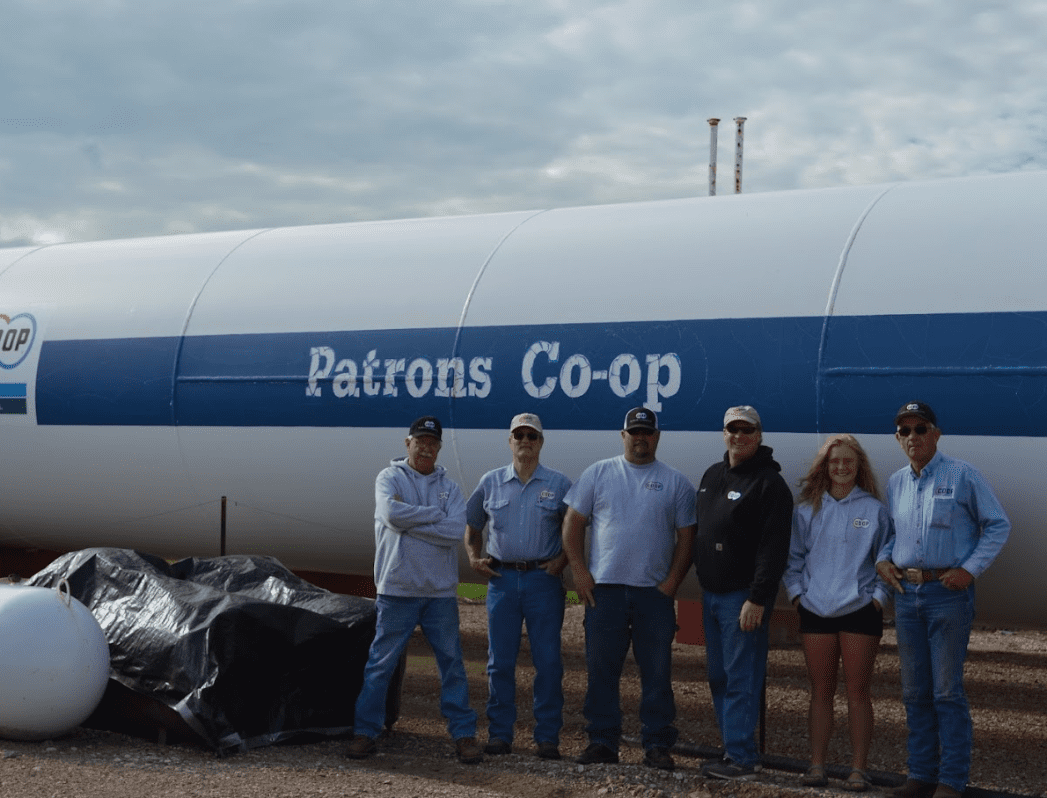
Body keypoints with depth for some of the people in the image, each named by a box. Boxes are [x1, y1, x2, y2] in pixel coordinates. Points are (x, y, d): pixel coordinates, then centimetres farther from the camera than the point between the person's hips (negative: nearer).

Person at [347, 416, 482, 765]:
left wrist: (409, 521, -11)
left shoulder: (448, 487, 9)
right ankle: (365, 732, 10)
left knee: (452, 662, 5)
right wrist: (435, 515, -9)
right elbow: (392, 514, -19)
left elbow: (455, 532, -9)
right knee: (381, 663, 1)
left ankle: (463, 733, 12)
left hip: (440, 591, 2)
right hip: (397, 589, -2)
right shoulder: (389, 478, 3)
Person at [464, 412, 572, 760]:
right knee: (500, 662, 3)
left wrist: (562, 559, -4)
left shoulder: (559, 484, 4)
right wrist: (474, 558, 4)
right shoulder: (490, 482, 9)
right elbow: (471, 526, 19)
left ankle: (547, 737, 4)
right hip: (502, 578, 2)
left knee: (548, 662, -2)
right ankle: (499, 734, 11)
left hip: (543, 579, -2)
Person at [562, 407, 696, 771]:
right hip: (604, 589, 0)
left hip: (655, 592, 0)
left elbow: (686, 536, 5)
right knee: (601, 669, 3)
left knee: (657, 672, 2)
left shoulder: (675, 482, 7)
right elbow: (573, 523, 7)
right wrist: (579, 572, -3)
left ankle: (657, 744, 8)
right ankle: (602, 741, 11)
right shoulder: (598, 474, 8)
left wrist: (671, 583, -4)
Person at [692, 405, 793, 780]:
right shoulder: (712, 475, 15)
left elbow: (773, 548, -17)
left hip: (743, 596, -8)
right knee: (719, 678, 12)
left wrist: (757, 599, -22)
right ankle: (733, 747, 20)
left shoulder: (769, 483, -10)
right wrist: (701, 587, 17)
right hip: (710, 593, 8)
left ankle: (741, 757, -4)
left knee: (741, 679, -7)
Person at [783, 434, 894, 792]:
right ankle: (817, 765, 12)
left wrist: (879, 595, -4)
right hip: (816, 611, 2)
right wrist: (796, 592, 3)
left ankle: (858, 768, 6)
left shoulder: (874, 509, 2)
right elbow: (793, 555, 13)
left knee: (858, 691, 1)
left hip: (860, 611, -2)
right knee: (820, 692, 7)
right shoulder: (808, 509, 7)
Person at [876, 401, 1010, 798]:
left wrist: (971, 569, -10)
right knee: (914, 691, 9)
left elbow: (998, 525, -2)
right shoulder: (895, 483, 11)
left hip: (948, 592, -5)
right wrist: (883, 559, 5)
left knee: (947, 691, -4)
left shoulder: (963, 475, -4)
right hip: (907, 593, 5)